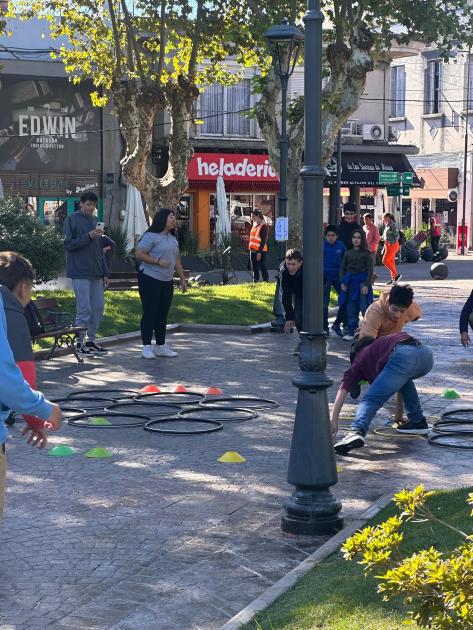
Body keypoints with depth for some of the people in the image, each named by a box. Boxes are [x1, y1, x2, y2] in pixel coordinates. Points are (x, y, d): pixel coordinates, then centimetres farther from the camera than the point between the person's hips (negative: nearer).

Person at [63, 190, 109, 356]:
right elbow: (68, 244, -10)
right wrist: (89, 236, -19)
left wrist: (104, 273, 15)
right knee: (84, 310, -7)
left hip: (96, 274, 7)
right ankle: (80, 343, 2)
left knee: (98, 309, 8)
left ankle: (91, 340, 19)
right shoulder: (72, 220, -3)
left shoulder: (94, 221, 17)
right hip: (80, 273, -7)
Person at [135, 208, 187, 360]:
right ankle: (147, 347, -2)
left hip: (167, 281, 8)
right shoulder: (151, 236, -10)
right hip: (150, 280, -8)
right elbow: (139, 254, -16)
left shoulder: (173, 238, 16)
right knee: (149, 313, -5)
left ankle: (161, 346, 16)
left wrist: (182, 278, 18)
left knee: (163, 314, 10)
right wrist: (158, 261, -19)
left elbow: (176, 260, 22)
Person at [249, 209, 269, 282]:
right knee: (254, 268, 11)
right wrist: (251, 248, 14)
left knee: (262, 268, -6)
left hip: (260, 251, -8)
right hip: (253, 251, 8)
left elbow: (263, 241, -16)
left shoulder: (264, 226, -11)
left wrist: (259, 252, -20)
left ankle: (266, 282, -2)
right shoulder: (254, 225, 14)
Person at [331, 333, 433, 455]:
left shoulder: (359, 358, 27)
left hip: (403, 356, -6)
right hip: (426, 354, 6)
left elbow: (343, 389, 16)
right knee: (404, 379, 37)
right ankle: (418, 422, 29)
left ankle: (357, 431, -34)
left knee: (371, 400, -6)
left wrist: (333, 421, 14)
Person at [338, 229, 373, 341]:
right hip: (350, 283, 4)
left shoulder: (366, 254, -1)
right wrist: (342, 282, 0)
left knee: (364, 308, -8)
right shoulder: (348, 253, 11)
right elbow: (342, 268, 13)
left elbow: (370, 270, -4)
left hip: (362, 282, -4)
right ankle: (352, 331, 10)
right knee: (351, 309, 5)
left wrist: (366, 285, -13)